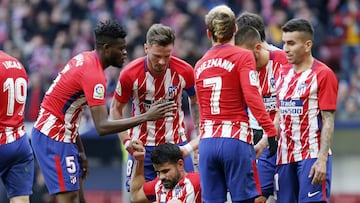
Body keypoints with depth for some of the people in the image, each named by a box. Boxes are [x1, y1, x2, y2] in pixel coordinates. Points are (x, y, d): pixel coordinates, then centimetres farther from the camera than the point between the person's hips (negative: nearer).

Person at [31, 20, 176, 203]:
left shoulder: (83, 58, 8)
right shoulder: (94, 75, -22)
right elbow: (102, 127, -29)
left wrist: (80, 151, 14)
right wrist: (147, 117, -29)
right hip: (54, 138, -10)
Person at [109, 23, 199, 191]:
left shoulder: (185, 71, -12)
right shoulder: (130, 74, -16)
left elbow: (195, 102, 8)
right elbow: (116, 108, 0)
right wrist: (126, 141, -11)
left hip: (177, 143, 1)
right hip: (142, 145, -1)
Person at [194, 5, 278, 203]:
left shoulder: (200, 64, 13)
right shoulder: (243, 56, -2)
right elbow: (252, 97, -14)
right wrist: (270, 130, -15)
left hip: (207, 142, 4)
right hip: (235, 140, -4)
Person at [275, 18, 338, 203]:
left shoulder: (323, 75, -6)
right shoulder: (284, 73, 14)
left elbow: (328, 121, -10)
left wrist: (322, 160, -17)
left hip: (312, 156, -7)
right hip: (285, 156, 7)